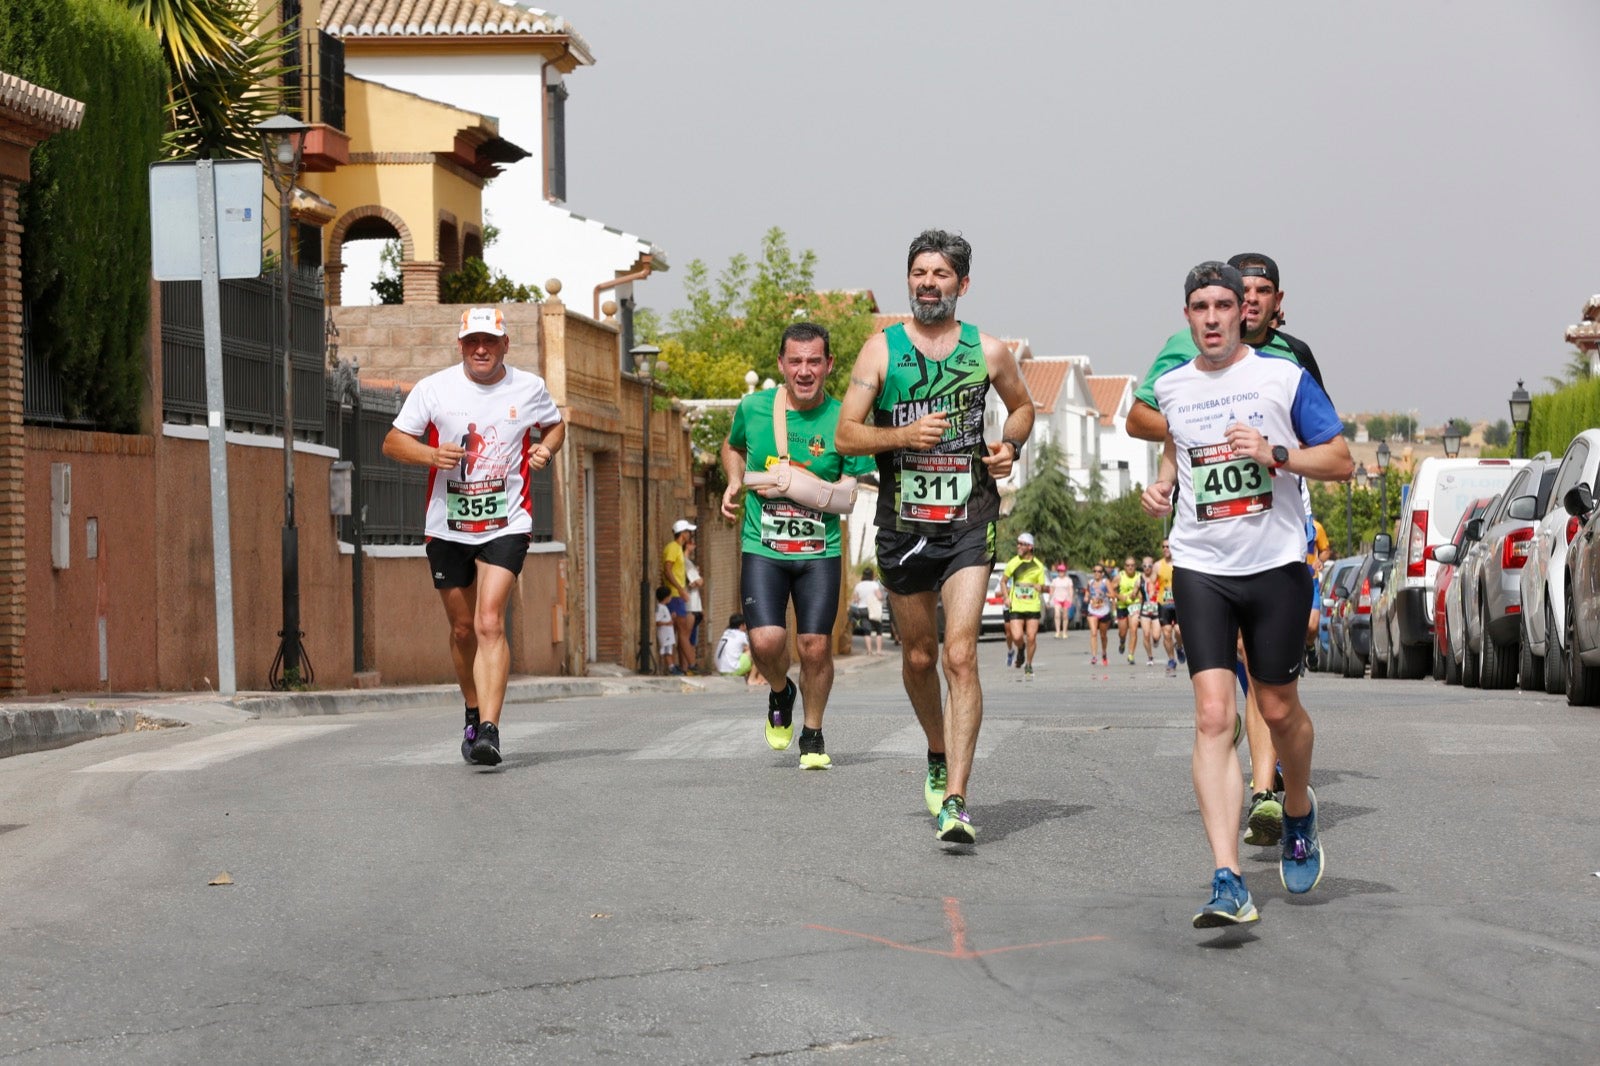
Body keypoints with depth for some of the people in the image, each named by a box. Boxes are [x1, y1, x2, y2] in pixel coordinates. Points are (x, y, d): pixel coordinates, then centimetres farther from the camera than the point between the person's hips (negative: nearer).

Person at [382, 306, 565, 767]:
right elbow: (392, 442, 1)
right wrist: (431, 454, -19)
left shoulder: (529, 388, 1)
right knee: (463, 629, 11)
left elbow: (555, 425, 20)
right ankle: (474, 715, 34)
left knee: (489, 623, -18)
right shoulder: (433, 388, -2)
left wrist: (545, 448, -3)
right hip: (448, 526, 2)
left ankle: (489, 731, -24)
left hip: (506, 523, -2)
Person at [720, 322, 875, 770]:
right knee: (766, 641, -15)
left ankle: (813, 736, 18)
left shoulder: (842, 422, -5)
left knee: (815, 645, -5)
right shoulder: (753, 408, 0)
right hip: (762, 548, 0)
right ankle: (780, 693, 21)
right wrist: (734, 482, 4)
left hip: (820, 551, 0)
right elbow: (733, 446, 23)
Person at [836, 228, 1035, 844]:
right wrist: (904, 434, -19)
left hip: (969, 521, -1)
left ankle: (955, 800, -19)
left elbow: (1022, 406, 23)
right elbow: (847, 435, -2)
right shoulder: (882, 349, 2)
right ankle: (938, 755, 41)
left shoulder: (987, 351, 4)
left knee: (960, 654, -14)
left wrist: (1010, 445, 2)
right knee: (918, 656, 14)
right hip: (903, 521, 2)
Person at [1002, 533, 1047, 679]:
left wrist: (1040, 587, -16)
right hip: (1016, 606, 0)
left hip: (1033, 606, 0)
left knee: (1031, 637, -2)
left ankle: (1028, 665, 17)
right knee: (1017, 637, -13)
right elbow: (1003, 581, 15)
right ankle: (1021, 650, 23)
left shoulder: (1038, 566, 3)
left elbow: (1042, 587, 9)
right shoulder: (1013, 563, 4)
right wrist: (1006, 597, 1)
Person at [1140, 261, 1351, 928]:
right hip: (1200, 568, 1)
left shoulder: (1284, 377, -2)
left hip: (1276, 564, -1)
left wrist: (1275, 454, -17)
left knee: (1279, 710, 10)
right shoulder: (1170, 388, 8)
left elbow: (1340, 461, -2)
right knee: (1213, 716, -12)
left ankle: (1299, 814, 44)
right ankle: (1228, 884, -19)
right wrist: (1163, 485, 10)